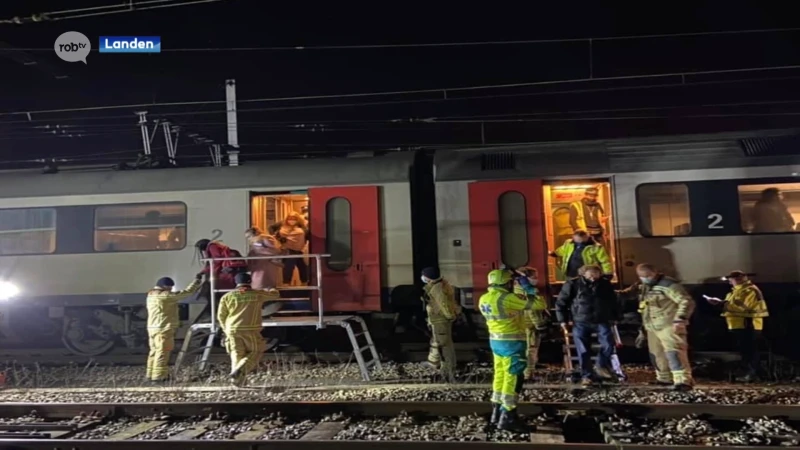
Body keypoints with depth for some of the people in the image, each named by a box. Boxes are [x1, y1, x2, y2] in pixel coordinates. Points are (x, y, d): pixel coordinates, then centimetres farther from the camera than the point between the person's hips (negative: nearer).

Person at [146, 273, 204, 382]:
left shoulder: (151, 295, 14)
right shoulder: (165, 296, -15)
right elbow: (186, 292, -13)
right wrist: (197, 280, -5)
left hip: (153, 328, 10)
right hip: (164, 329, -10)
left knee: (154, 351, 15)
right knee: (162, 352, -6)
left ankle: (152, 375, 21)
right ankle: (158, 376, -4)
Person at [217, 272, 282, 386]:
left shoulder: (227, 296, 6)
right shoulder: (258, 294, 5)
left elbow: (221, 315, 8)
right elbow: (276, 295, 20)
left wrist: (226, 329, 24)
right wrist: (270, 290, 43)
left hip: (233, 330, 2)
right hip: (250, 330, -2)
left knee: (237, 354, 13)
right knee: (255, 352, 9)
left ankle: (236, 375, 1)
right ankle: (240, 370, -13)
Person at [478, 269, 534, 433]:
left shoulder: (484, 299, 3)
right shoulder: (508, 299, -21)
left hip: (495, 341, 8)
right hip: (512, 343, -8)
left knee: (500, 376, 17)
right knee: (513, 379, -1)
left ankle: (497, 413, 26)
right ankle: (507, 418, 4)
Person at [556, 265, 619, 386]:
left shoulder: (606, 284, 5)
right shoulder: (572, 284, -6)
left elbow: (613, 302, 19)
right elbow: (561, 302, -2)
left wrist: (615, 317, 15)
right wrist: (563, 320, -5)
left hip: (602, 321, 2)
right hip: (580, 322, -2)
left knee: (608, 344, -9)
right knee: (583, 351, -1)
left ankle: (603, 365, 18)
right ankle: (586, 375, 14)